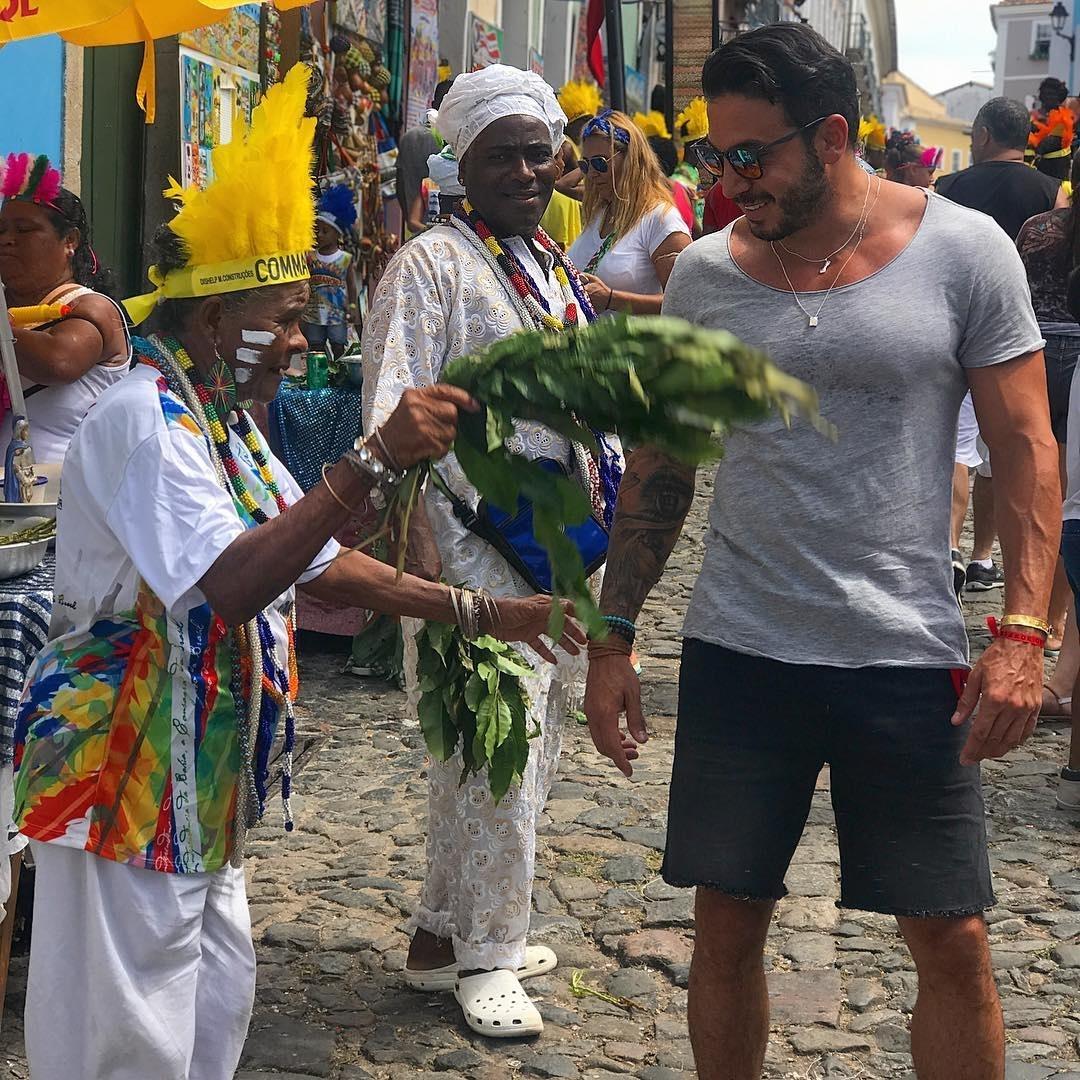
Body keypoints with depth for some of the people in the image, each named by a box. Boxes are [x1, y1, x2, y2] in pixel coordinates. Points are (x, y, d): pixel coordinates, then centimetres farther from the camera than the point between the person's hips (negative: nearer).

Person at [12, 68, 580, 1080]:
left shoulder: (221, 424, 11)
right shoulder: (143, 417, -20)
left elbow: (323, 563, 17)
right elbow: (231, 584, -33)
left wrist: (480, 611, 13)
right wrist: (375, 460, -36)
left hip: (199, 777, 10)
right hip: (122, 777, -10)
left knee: (216, 996, 20)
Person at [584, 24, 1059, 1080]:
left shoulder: (963, 250, -4)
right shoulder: (705, 272, 3)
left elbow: (1026, 448, -2)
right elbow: (659, 467, 9)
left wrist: (1023, 633, -12)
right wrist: (611, 641, 6)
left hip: (907, 656, -2)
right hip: (738, 650, 2)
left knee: (953, 941, 3)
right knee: (726, 925, 8)